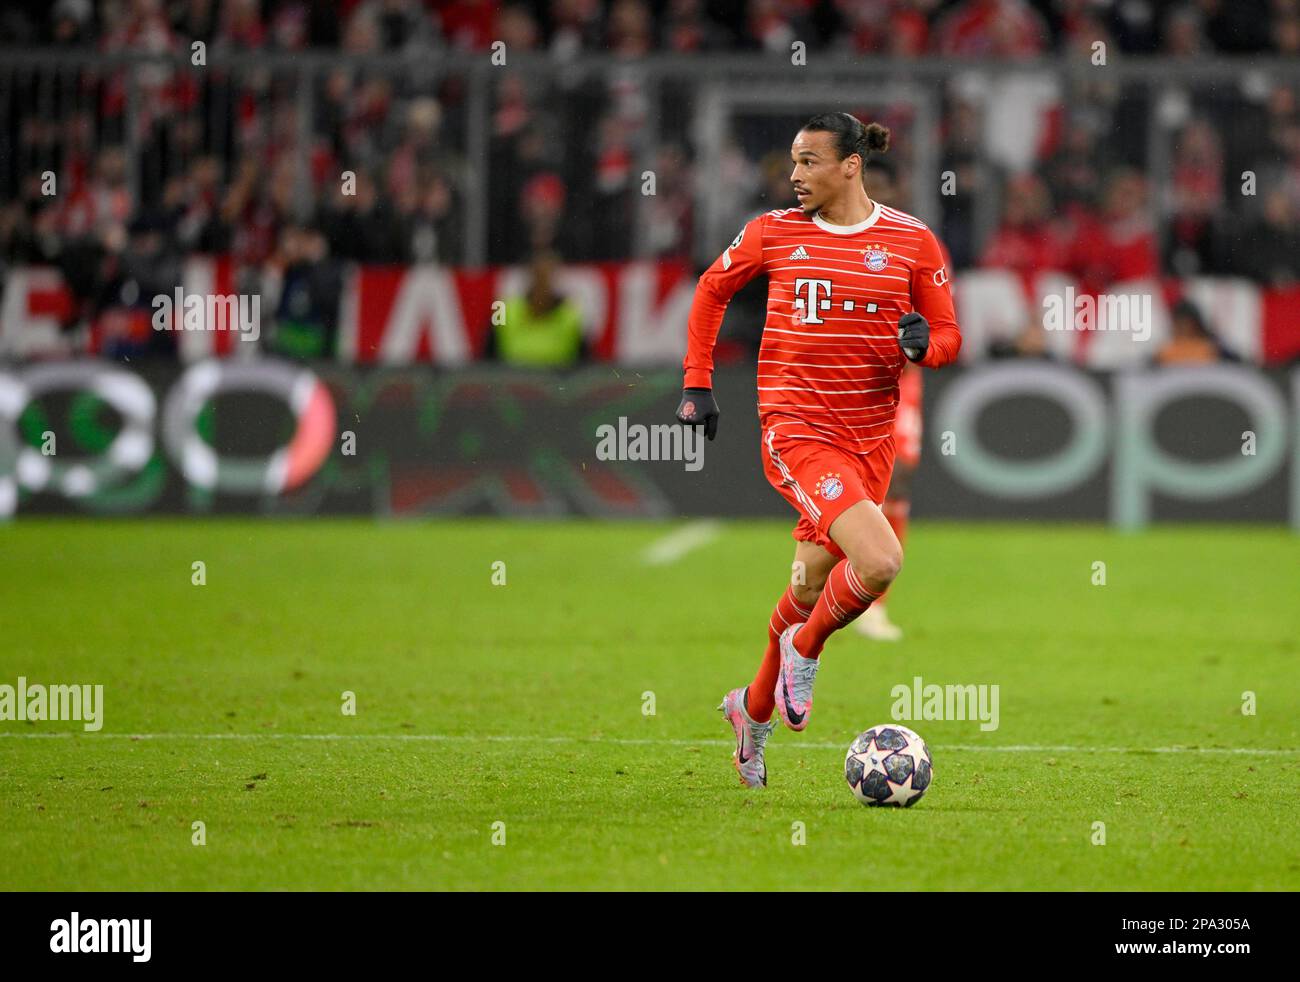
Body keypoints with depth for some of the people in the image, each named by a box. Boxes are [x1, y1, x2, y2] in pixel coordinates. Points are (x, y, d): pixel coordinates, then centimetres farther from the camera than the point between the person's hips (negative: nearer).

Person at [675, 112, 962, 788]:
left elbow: (948, 337, 8)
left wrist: (922, 344, -16)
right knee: (880, 561, -23)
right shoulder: (773, 232, 0)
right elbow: (712, 289, 16)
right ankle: (804, 650, 5)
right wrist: (696, 384, 11)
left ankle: (755, 708, 35)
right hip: (796, 431, -3)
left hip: (871, 439, 3)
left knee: (812, 584, 11)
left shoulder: (911, 241, 2)